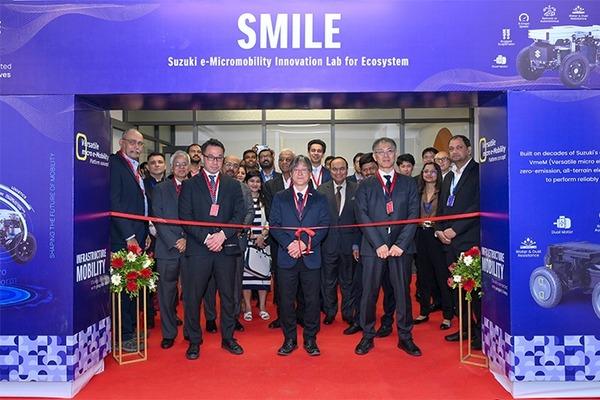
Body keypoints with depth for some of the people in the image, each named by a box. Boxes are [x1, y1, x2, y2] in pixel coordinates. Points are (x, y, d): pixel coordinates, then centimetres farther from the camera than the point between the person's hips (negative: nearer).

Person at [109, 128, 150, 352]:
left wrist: (145, 233, 13)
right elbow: (114, 203, -17)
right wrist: (129, 236, -18)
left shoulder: (135, 168, 18)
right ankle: (124, 336, 9)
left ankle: (132, 329, 25)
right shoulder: (114, 164, -9)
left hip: (137, 237, 8)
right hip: (124, 239, -8)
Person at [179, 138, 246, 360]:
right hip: (198, 248, -2)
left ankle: (228, 338, 25)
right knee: (192, 297, 2)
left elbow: (240, 214, 2)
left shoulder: (233, 185, 11)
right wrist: (206, 238, -13)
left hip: (226, 248, 2)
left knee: (228, 295, 10)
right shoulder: (190, 185, 5)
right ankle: (194, 341, 18)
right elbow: (185, 217, -3)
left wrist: (222, 235, -12)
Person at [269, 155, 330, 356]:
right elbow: (274, 225, 1)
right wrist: (289, 244, -14)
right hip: (286, 256, 0)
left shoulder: (320, 199, 9)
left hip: (311, 257, 0)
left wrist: (305, 243, -13)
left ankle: (310, 339, 19)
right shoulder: (280, 198, 10)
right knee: (286, 300, 5)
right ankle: (289, 340, 20)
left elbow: (324, 226, 0)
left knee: (312, 300, 5)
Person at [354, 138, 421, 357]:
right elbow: (362, 216, -1)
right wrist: (378, 244, -10)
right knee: (369, 292, 3)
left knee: (403, 291, 5)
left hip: (401, 246, 1)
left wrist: (401, 244, -9)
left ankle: (405, 337, 19)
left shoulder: (408, 183, 10)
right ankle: (367, 336, 17)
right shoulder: (365, 185, 9)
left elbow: (413, 215, 2)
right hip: (373, 246, 0)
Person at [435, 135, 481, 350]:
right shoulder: (449, 177, 20)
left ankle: (481, 331, 8)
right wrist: (439, 230, 5)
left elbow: (478, 206, -13)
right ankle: (465, 327, 22)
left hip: (470, 240, -7)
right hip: (450, 241, 7)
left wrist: (454, 229, -13)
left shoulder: (478, 172, -3)